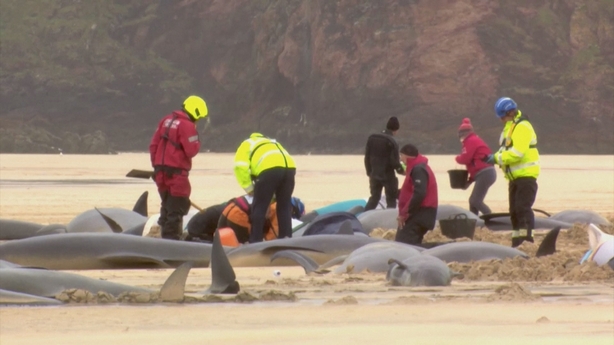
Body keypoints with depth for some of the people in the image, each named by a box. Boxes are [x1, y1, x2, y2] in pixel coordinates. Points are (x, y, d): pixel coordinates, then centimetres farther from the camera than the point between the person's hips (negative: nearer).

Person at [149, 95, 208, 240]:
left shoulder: (166, 120, 12)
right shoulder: (187, 125, -13)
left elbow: (153, 145, 13)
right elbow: (191, 151, -18)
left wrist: (156, 166, 18)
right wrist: (197, 142, 1)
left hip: (161, 172, 8)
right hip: (176, 173, -8)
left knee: (167, 205, 17)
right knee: (177, 208, -4)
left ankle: (165, 237, 21)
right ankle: (172, 238, -8)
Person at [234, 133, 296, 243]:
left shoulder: (245, 146, 26)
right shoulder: (272, 143, 43)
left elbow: (241, 167, 4)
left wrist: (250, 190, 11)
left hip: (270, 169, -6)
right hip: (289, 167, 6)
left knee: (259, 207, 5)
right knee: (284, 206, 18)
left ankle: (256, 241, 6)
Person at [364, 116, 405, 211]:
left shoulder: (372, 138, 3)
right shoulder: (392, 142, -17)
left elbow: (367, 157, 8)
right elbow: (394, 162, -17)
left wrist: (369, 172, 18)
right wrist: (401, 170, 2)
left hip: (374, 175, 6)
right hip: (388, 175, -6)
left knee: (374, 197, 18)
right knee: (391, 200, 5)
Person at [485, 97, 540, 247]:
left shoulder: (522, 127, -15)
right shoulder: (509, 128, 17)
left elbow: (517, 152, -25)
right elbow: (507, 150, 19)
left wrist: (497, 158, -19)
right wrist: (495, 158, 0)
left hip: (526, 175, -10)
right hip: (515, 177, 10)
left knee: (523, 208, -15)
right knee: (514, 211, 12)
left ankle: (526, 238, -17)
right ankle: (517, 241, 17)